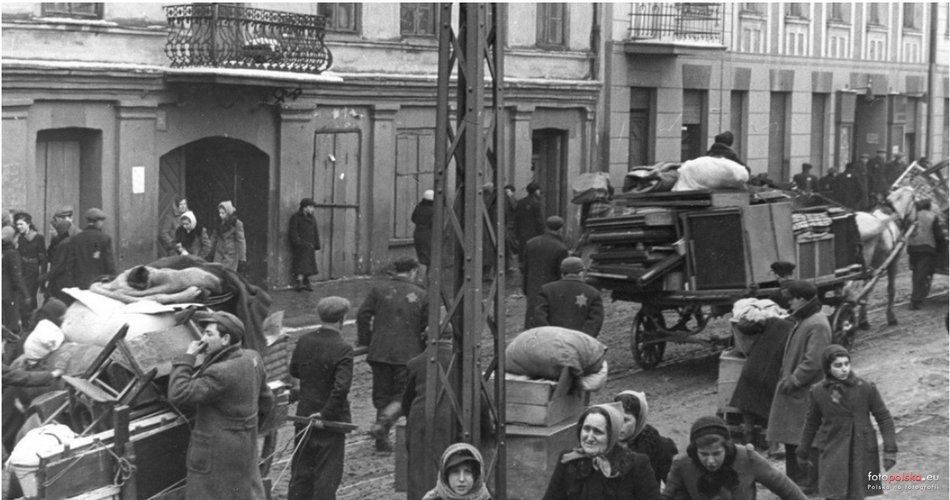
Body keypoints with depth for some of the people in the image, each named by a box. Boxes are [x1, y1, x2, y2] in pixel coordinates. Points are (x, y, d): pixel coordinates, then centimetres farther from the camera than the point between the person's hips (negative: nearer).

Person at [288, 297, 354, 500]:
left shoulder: (304, 341, -3)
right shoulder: (342, 349, -20)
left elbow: (294, 371, 11)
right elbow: (341, 388, -26)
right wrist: (326, 414, -18)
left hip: (304, 416, 5)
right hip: (331, 421, -5)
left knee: (301, 471, 17)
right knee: (327, 474, 6)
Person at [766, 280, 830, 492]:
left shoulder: (817, 325, -18)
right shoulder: (802, 320, 13)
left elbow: (813, 362, -23)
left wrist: (793, 380, -17)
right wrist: (787, 377, 13)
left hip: (807, 393, -10)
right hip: (794, 389, 10)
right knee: (791, 439, 14)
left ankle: (811, 482, 4)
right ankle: (795, 479, 23)